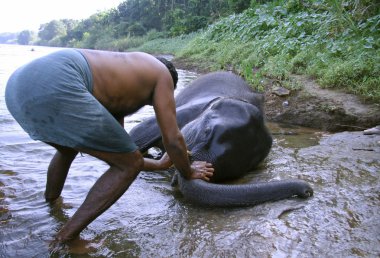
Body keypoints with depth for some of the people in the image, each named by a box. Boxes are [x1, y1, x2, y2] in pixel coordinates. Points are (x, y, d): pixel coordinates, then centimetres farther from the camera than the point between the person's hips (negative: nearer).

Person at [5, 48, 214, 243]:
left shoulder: (117, 83, 36)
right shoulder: (162, 72, 18)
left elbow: (117, 156, 37)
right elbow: (172, 139, 12)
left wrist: (160, 165, 50)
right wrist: (188, 172, 31)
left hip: (19, 85, 10)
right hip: (55, 86, -10)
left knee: (68, 149, 38)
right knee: (131, 164, 6)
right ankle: (67, 237, 14)